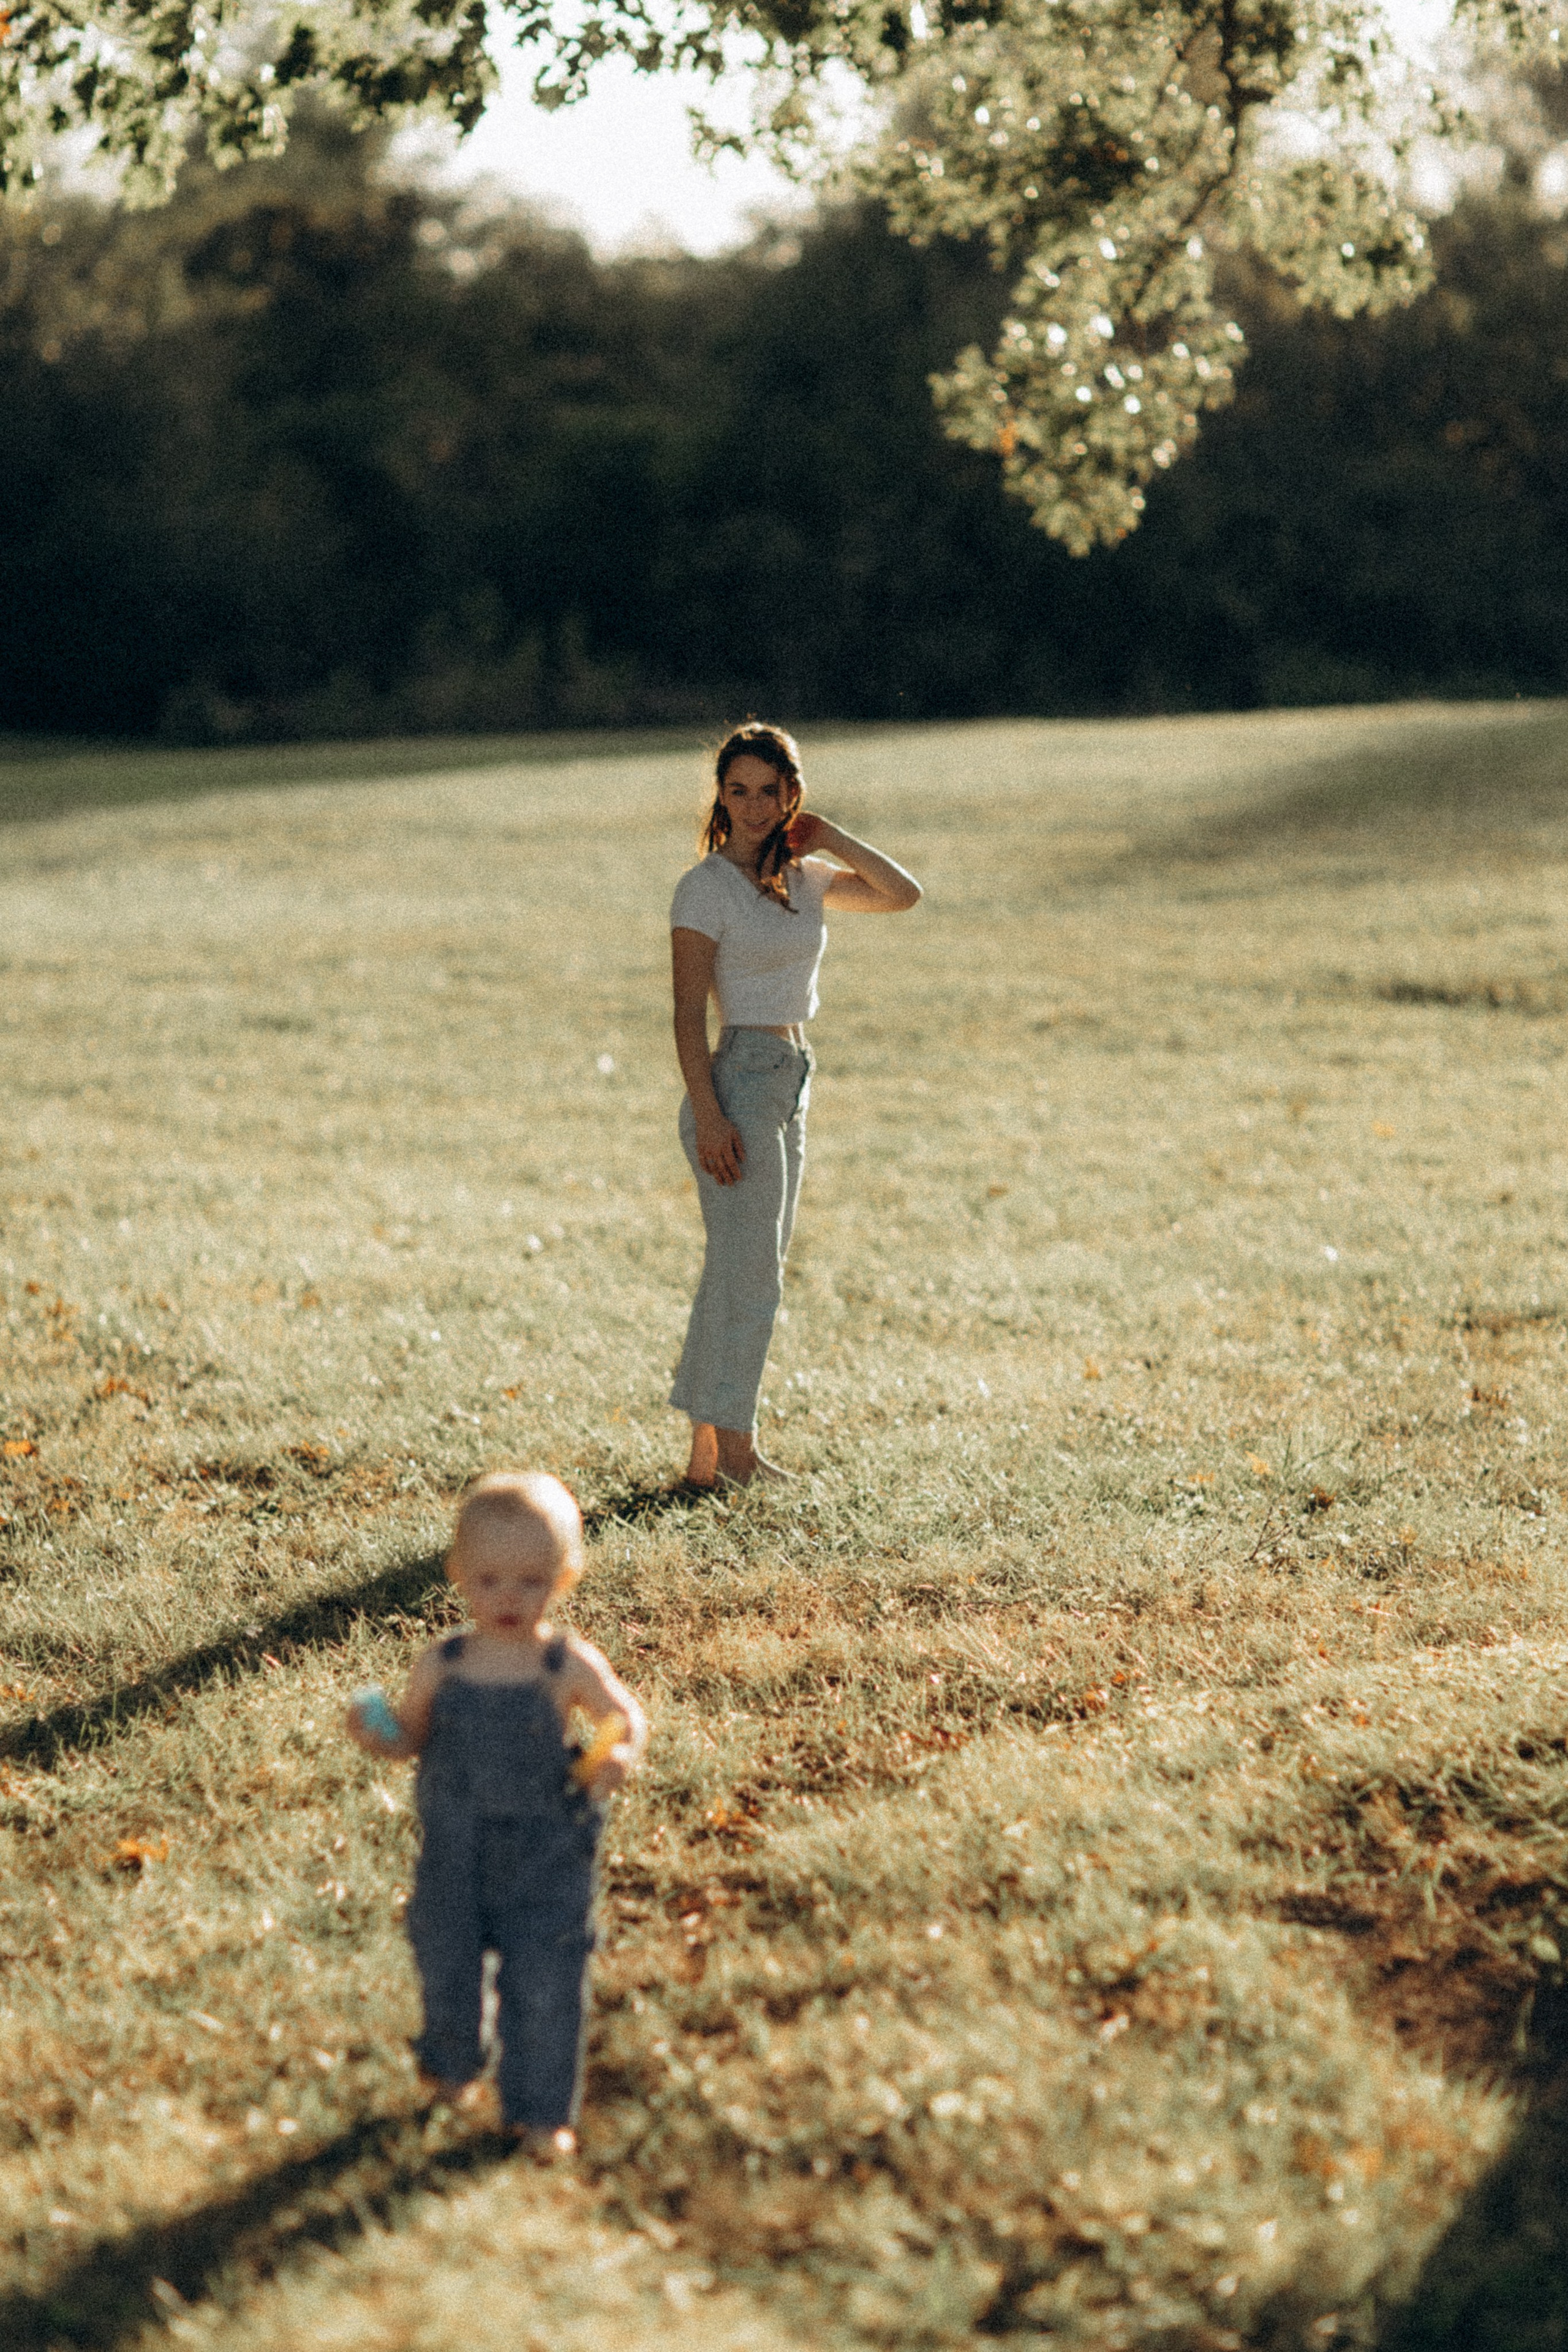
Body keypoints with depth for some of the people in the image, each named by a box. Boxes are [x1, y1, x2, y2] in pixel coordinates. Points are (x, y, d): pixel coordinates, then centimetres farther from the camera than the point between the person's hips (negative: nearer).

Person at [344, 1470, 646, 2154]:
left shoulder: (570, 1667, -13)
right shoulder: (441, 1667, -7)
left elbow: (626, 1719, -3)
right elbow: (412, 1732, 5)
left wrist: (619, 1758, -24)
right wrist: (380, 1737, -17)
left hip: (544, 1861, -2)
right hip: (454, 1859, 3)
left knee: (544, 1983, 2)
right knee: (445, 1968, 20)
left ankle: (541, 2109, 22)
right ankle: (449, 2065, 50)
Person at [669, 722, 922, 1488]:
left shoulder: (805, 877, 10)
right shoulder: (706, 887, -10)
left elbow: (902, 894, 9)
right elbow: (688, 1012, -13)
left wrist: (828, 837, 1)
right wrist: (709, 1117, -20)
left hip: (790, 1087, 8)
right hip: (740, 1082, -8)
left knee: (747, 1275, 11)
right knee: (748, 1276, -6)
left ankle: (710, 1454, 17)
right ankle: (731, 1452, 2)